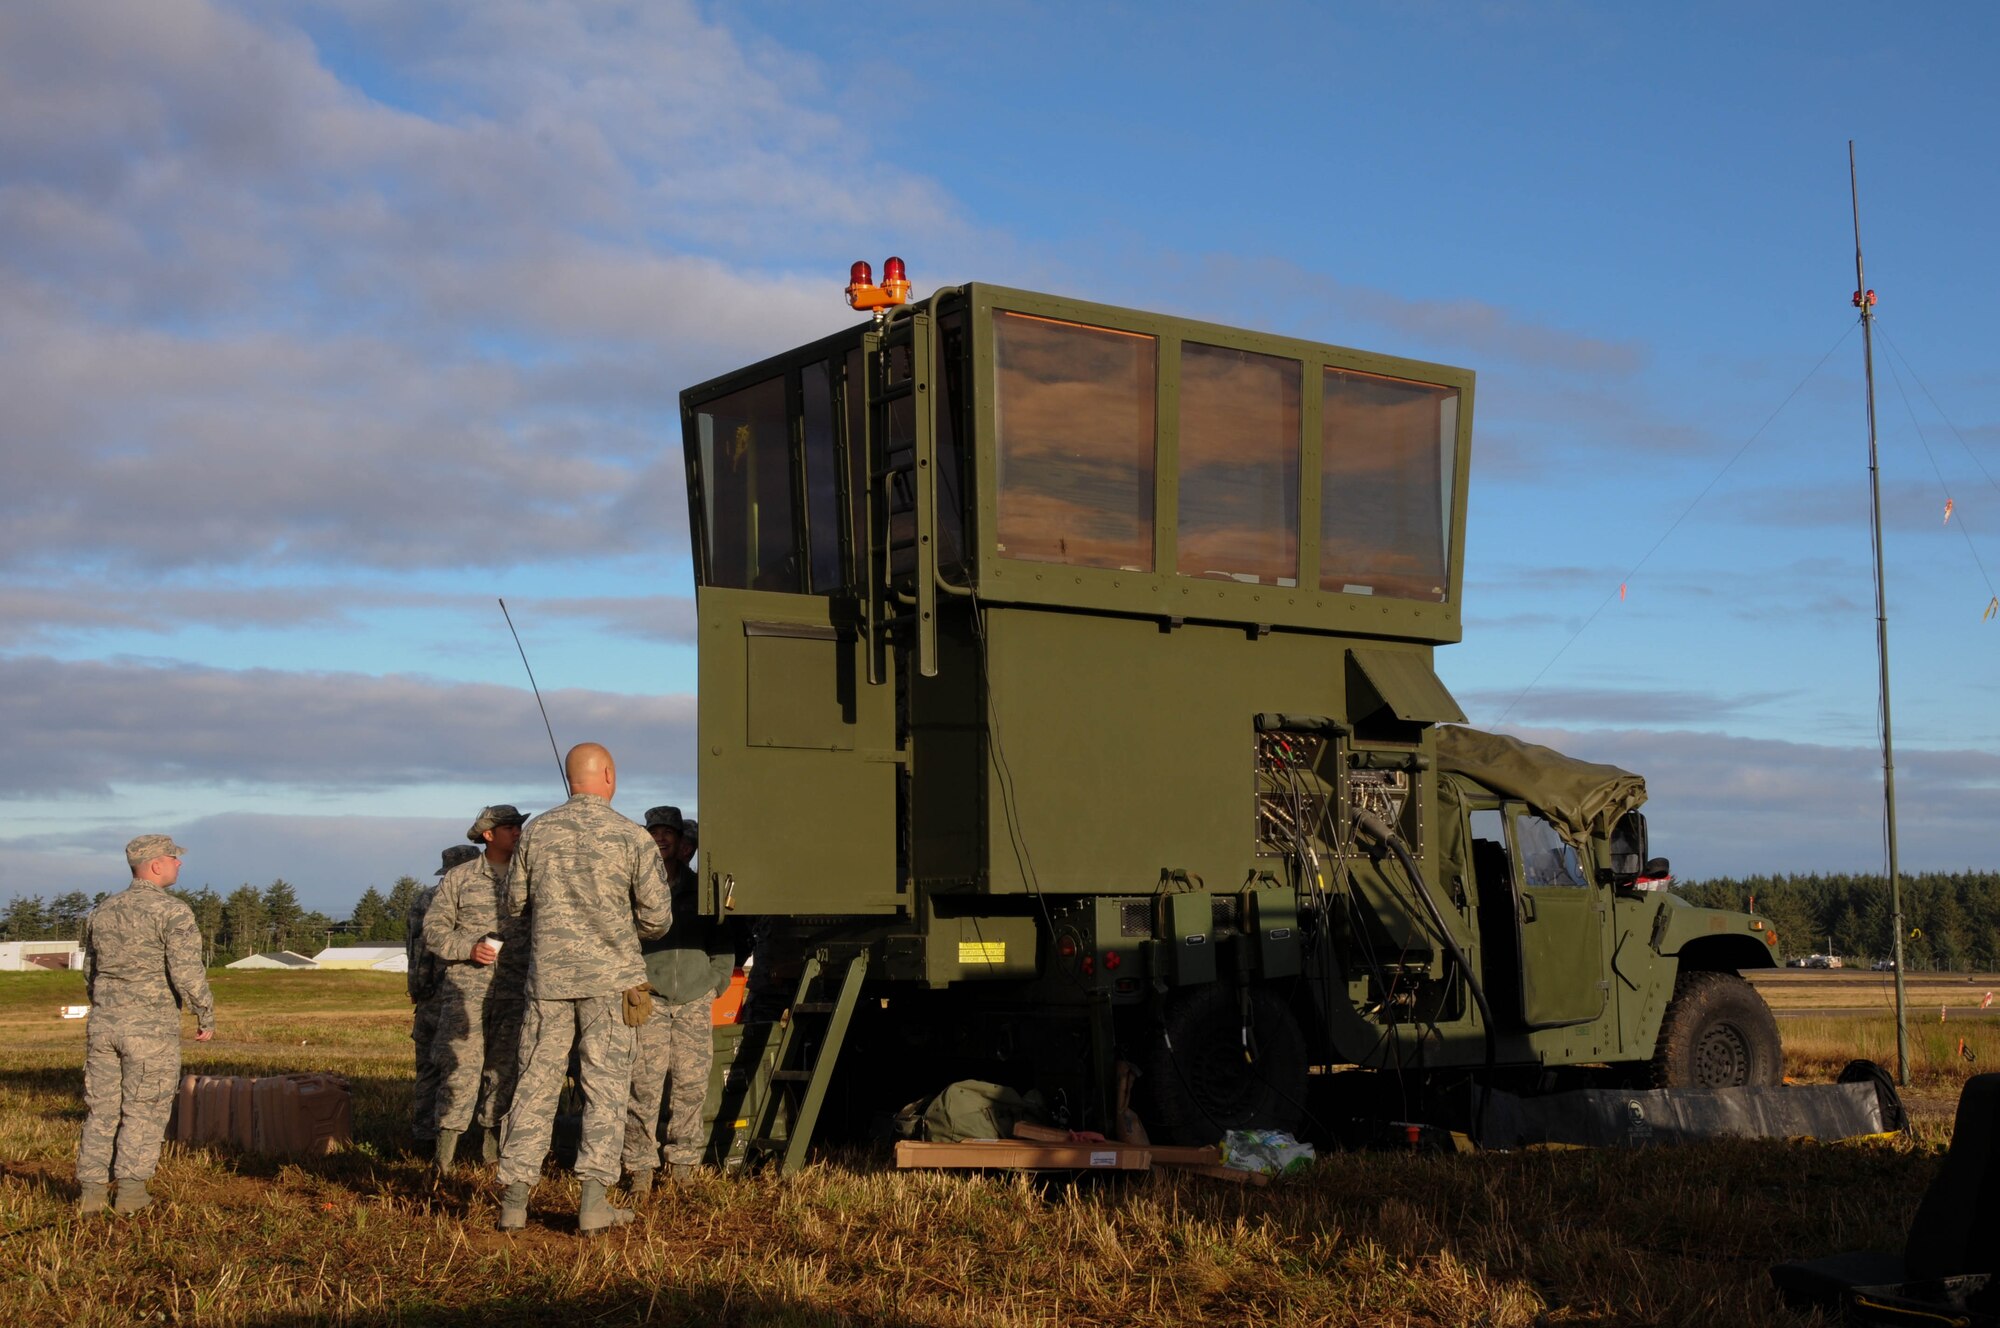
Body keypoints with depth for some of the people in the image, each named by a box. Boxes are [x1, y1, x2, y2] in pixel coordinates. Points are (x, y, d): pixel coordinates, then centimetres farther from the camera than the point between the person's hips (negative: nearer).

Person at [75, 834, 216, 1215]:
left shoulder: (102, 912, 10)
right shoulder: (172, 911, -12)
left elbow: (91, 972, 18)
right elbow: (187, 972, -18)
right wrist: (206, 1017, -6)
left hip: (103, 1025, 6)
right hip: (152, 1028, -5)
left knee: (102, 1109, 10)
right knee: (144, 1110, 3)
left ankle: (91, 1190, 8)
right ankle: (130, 1189, 2)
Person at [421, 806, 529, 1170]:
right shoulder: (460, 878, 6)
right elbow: (433, 929, 5)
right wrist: (468, 948, -10)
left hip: (515, 989, 3)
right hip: (466, 987, -3)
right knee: (461, 1063, -10)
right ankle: (445, 1150, -7)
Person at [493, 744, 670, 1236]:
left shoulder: (537, 831, 1)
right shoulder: (632, 837, -6)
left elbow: (515, 904, 10)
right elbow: (656, 920, -3)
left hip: (548, 975, 2)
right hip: (610, 977, -2)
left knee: (536, 1084, 8)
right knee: (604, 1085, 2)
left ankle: (515, 1197, 9)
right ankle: (593, 1198, -3)